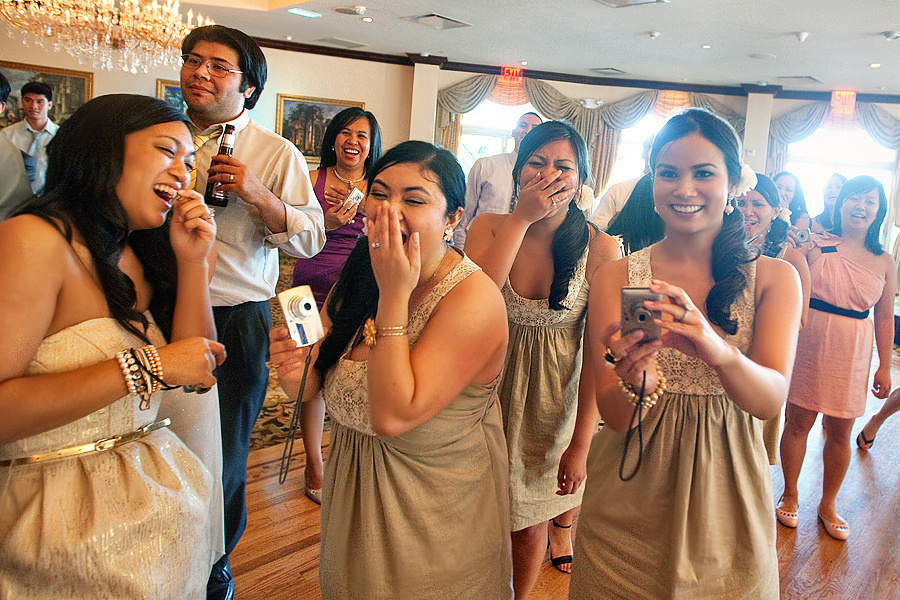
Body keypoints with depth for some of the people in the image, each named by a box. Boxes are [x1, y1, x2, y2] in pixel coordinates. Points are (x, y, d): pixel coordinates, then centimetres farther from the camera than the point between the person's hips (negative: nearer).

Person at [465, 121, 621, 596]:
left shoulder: (599, 249, -15)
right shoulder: (489, 228, -8)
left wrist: (581, 444, -13)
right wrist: (522, 219, -27)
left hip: (556, 396, -1)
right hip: (493, 387, 2)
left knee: (528, 526, 12)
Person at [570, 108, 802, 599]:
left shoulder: (774, 277, -4)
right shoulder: (615, 278, -7)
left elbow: (771, 399, -19)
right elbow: (616, 418, -13)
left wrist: (719, 352, -40)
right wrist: (636, 381, -36)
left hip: (725, 499, 1)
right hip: (628, 508, 0)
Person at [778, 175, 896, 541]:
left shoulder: (884, 262, 6)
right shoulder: (815, 244, -1)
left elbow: (884, 317, 8)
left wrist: (885, 367, 8)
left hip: (852, 353, 2)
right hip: (808, 344, -2)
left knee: (840, 432, 9)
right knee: (797, 422, 6)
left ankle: (828, 504, 29)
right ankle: (790, 495, 27)